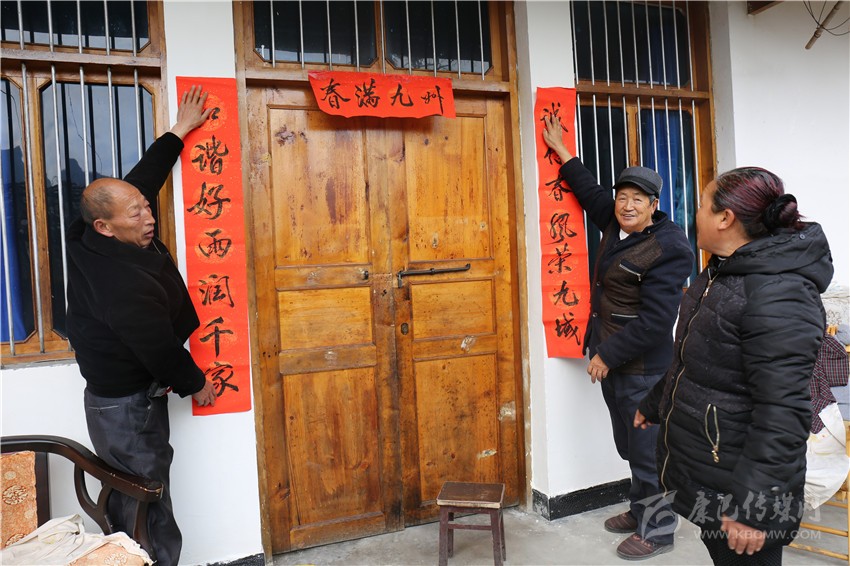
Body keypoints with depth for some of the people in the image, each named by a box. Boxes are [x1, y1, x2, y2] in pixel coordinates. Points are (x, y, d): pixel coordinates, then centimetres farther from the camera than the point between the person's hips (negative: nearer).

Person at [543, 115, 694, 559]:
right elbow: (590, 191, 26)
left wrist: (608, 356, -17)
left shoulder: (667, 249, -18)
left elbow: (654, 321, -22)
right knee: (629, 446, 20)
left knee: (646, 450, 3)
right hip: (613, 361, 9)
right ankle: (640, 511, 36)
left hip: (641, 368, -9)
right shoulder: (615, 225, 7)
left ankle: (656, 531, 19)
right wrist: (561, 151, 29)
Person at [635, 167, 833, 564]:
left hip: (736, 490, -9)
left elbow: (783, 412, -27)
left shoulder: (778, 295, -24)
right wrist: (653, 406, 28)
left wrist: (752, 505, -26)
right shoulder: (721, 273, 8)